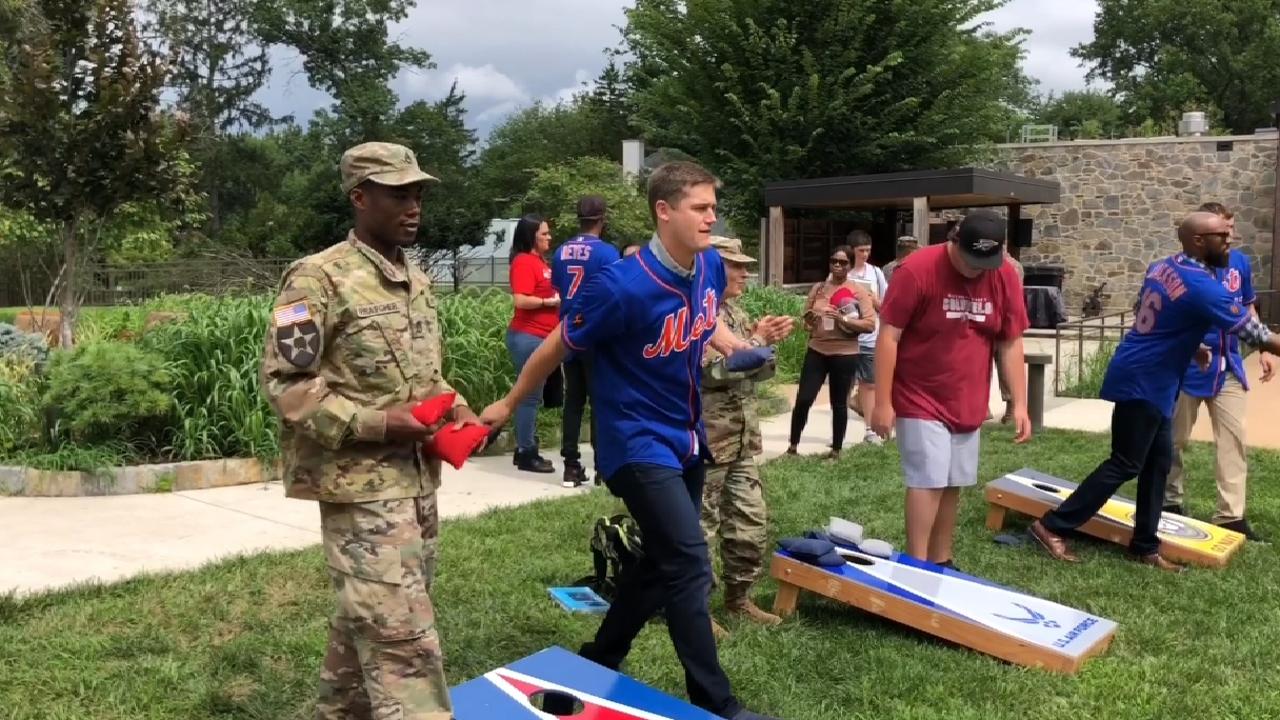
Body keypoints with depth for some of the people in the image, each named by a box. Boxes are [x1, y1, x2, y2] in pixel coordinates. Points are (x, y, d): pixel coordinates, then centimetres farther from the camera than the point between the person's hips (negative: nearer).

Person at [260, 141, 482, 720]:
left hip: (418, 478, 8)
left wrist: (456, 409, 3)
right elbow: (282, 382, -14)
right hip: (362, 484, -8)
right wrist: (375, 423, -20)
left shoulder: (418, 281, 13)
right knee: (401, 637, -9)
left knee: (365, 621, 19)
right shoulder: (319, 278, -12)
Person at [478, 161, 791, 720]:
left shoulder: (711, 268, -5)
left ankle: (600, 659, 37)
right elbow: (559, 346, -12)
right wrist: (508, 405, 0)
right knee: (689, 564, -11)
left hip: (686, 437, 8)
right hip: (639, 442, -8)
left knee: (662, 559, 17)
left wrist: (738, 347, -2)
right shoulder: (623, 286, -26)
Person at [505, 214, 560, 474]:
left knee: (532, 395, 13)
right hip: (528, 337, -9)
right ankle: (526, 453, 2)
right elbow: (520, 300, -21)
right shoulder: (524, 262, -11)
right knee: (530, 395, -5)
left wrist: (559, 298, 9)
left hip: (541, 337, 9)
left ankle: (526, 449, 20)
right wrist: (549, 302, -13)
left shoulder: (540, 261, 15)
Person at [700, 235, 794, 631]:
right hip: (705, 439, -9)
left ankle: (738, 597, 29)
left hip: (742, 438, 9)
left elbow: (755, 371, 17)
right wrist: (756, 342, -19)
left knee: (751, 521, 14)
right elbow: (708, 369, -23)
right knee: (700, 526, 0)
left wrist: (766, 345, -3)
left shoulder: (734, 311, 14)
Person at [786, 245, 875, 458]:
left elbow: (870, 324, -10)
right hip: (817, 351, 3)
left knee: (839, 404, 8)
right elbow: (806, 318, 17)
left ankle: (836, 449, 20)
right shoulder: (818, 288, 8)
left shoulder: (858, 292, -3)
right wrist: (812, 318, -5)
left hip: (844, 354, -2)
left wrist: (843, 319, -20)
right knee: (803, 399, -3)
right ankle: (793, 445, 12)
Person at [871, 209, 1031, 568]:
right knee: (928, 480, -10)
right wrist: (883, 402, -16)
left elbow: (1011, 343, 5)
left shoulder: (1006, 277, -2)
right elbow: (888, 336, -15)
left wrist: (1020, 403, 0)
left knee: (953, 484, 11)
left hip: (967, 403, 5)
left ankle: (940, 561, 24)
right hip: (920, 401, -5)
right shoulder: (917, 270, -17)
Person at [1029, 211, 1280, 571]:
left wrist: (1189, 346, 15)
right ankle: (1052, 526, -2)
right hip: (1142, 384, -10)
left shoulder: (1161, 267, 6)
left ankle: (1145, 545, 21)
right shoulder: (1203, 288, -20)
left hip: (1150, 383, 10)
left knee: (1158, 462, 13)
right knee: (1125, 465, -4)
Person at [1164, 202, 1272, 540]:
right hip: (1189, 365, -5)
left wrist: (1262, 350, 11)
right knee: (1176, 438, 7)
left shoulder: (1240, 262, 2)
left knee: (1234, 438, 2)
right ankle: (1170, 501, 25)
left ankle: (1231, 514, 8)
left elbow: (1248, 309, 14)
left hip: (1228, 366, 5)